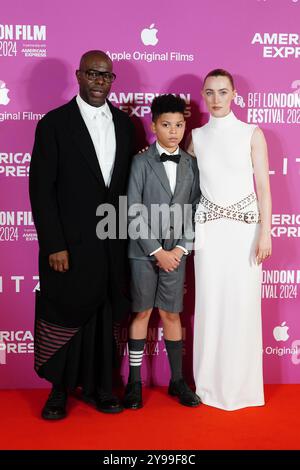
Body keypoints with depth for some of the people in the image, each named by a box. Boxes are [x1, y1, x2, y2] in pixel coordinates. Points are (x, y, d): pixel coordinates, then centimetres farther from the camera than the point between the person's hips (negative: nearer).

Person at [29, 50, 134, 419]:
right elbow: (41, 188, -8)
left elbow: (129, 181, 11)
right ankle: (60, 390, 25)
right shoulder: (54, 123, -4)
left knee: (104, 316, 13)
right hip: (70, 243, -4)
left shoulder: (124, 123, 9)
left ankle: (98, 386, 29)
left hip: (112, 244, 4)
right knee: (65, 315, 7)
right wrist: (54, 246, -13)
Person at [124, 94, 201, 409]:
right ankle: (134, 381, 18)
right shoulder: (141, 162, -4)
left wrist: (181, 248, -6)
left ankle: (177, 380, 21)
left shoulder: (191, 164, 6)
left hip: (176, 252, 2)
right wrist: (157, 251, -11)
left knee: (171, 313, 9)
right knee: (142, 312, 6)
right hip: (144, 251, -2)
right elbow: (133, 213, -9)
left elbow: (194, 210, 5)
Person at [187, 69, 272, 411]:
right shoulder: (197, 137, 9)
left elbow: (263, 186, -2)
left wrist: (265, 233, -7)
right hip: (209, 228, 2)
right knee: (210, 303, 3)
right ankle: (210, 384, 17)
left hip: (244, 226, -1)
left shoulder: (252, 134, 2)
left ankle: (241, 384, 16)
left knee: (243, 303, 0)